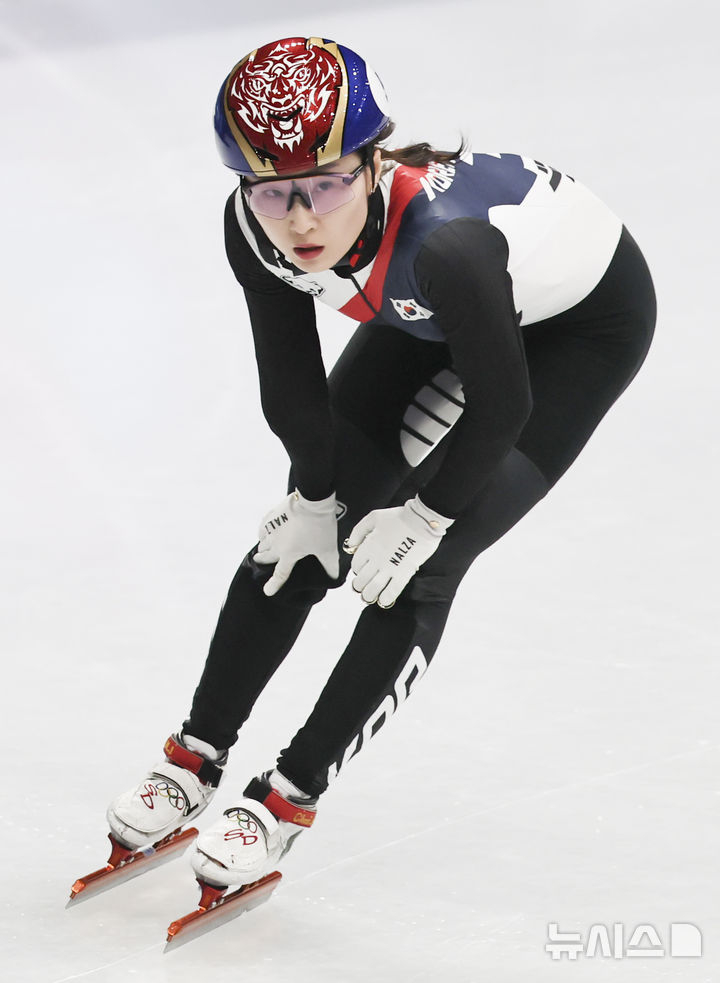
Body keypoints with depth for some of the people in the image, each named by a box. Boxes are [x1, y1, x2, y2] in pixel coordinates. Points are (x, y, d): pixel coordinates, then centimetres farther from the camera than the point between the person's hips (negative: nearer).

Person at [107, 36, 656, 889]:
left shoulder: (440, 240, -45)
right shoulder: (256, 230, -27)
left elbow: (500, 407, -29)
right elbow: (291, 379, -8)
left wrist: (423, 517, -16)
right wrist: (316, 494, 1)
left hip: (582, 321, -6)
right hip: (437, 316, 6)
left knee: (419, 566, -12)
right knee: (301, 537, 4)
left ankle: (290, 796, 0)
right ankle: (195, 760, 19)